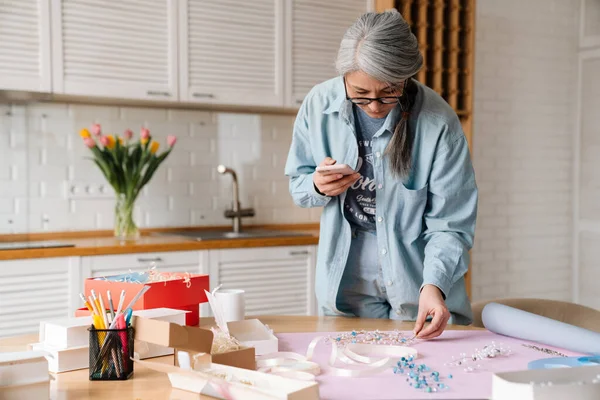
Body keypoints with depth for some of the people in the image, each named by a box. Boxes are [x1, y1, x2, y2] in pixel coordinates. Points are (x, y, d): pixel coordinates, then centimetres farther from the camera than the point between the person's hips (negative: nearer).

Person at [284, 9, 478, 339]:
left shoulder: (438, 123, -20)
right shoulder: (319, 105, -12)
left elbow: (450, 225, -17)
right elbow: (297, 183, 2)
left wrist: (434, 284, -33)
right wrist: (318, 187, -21)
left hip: (418, 277, -2)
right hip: (345, 278, 2)